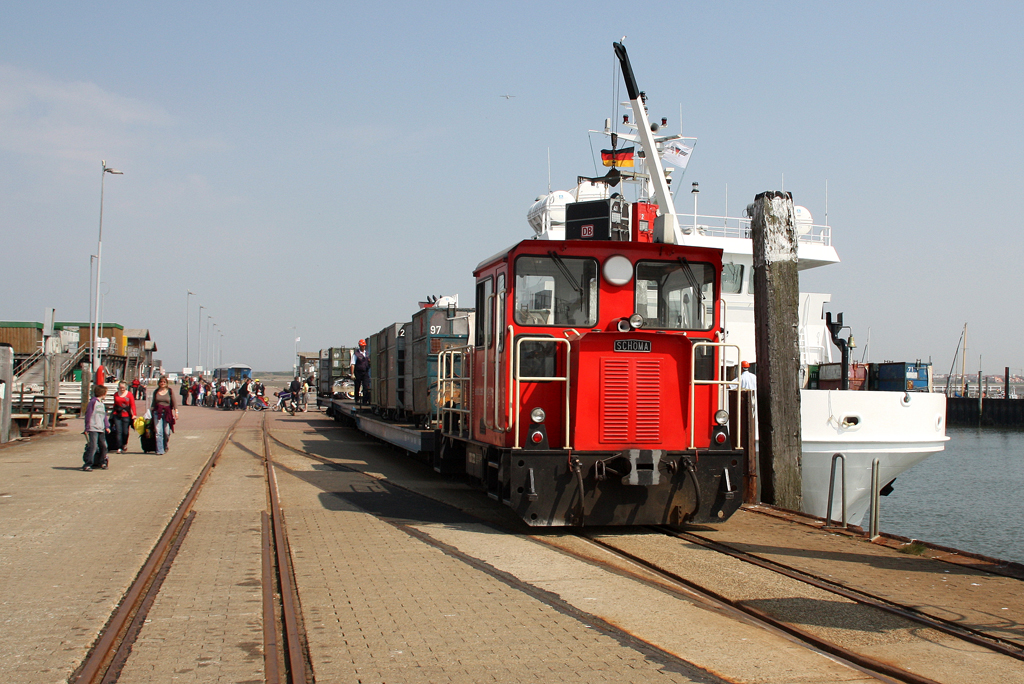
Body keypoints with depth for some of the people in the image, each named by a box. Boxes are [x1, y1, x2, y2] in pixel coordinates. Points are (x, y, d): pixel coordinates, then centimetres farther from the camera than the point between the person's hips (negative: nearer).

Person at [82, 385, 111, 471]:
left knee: (103, 446, 11)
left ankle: (101, 463, 25)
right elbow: (88, 415, -8)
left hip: (101, 429, 8)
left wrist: (107, 426, 7)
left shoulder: (102, 403, 18)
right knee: (93, 446, -15)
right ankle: (87, 464, -14)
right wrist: (87, 428, -11)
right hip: (93, 429, -8)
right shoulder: (93, 402, -6)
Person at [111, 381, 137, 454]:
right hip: (117, 415, 2)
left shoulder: (129, 394, 1)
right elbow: (115, 404, 19)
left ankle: (125, 444, 30)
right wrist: (113, 413, 17)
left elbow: (132, 405, -1)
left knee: (125, 432, 3)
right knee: (118, 432, -4)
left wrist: (134, 414, -9)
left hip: (126, 416, -2)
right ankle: (119, 448, -3)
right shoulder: (116, 394, 11)